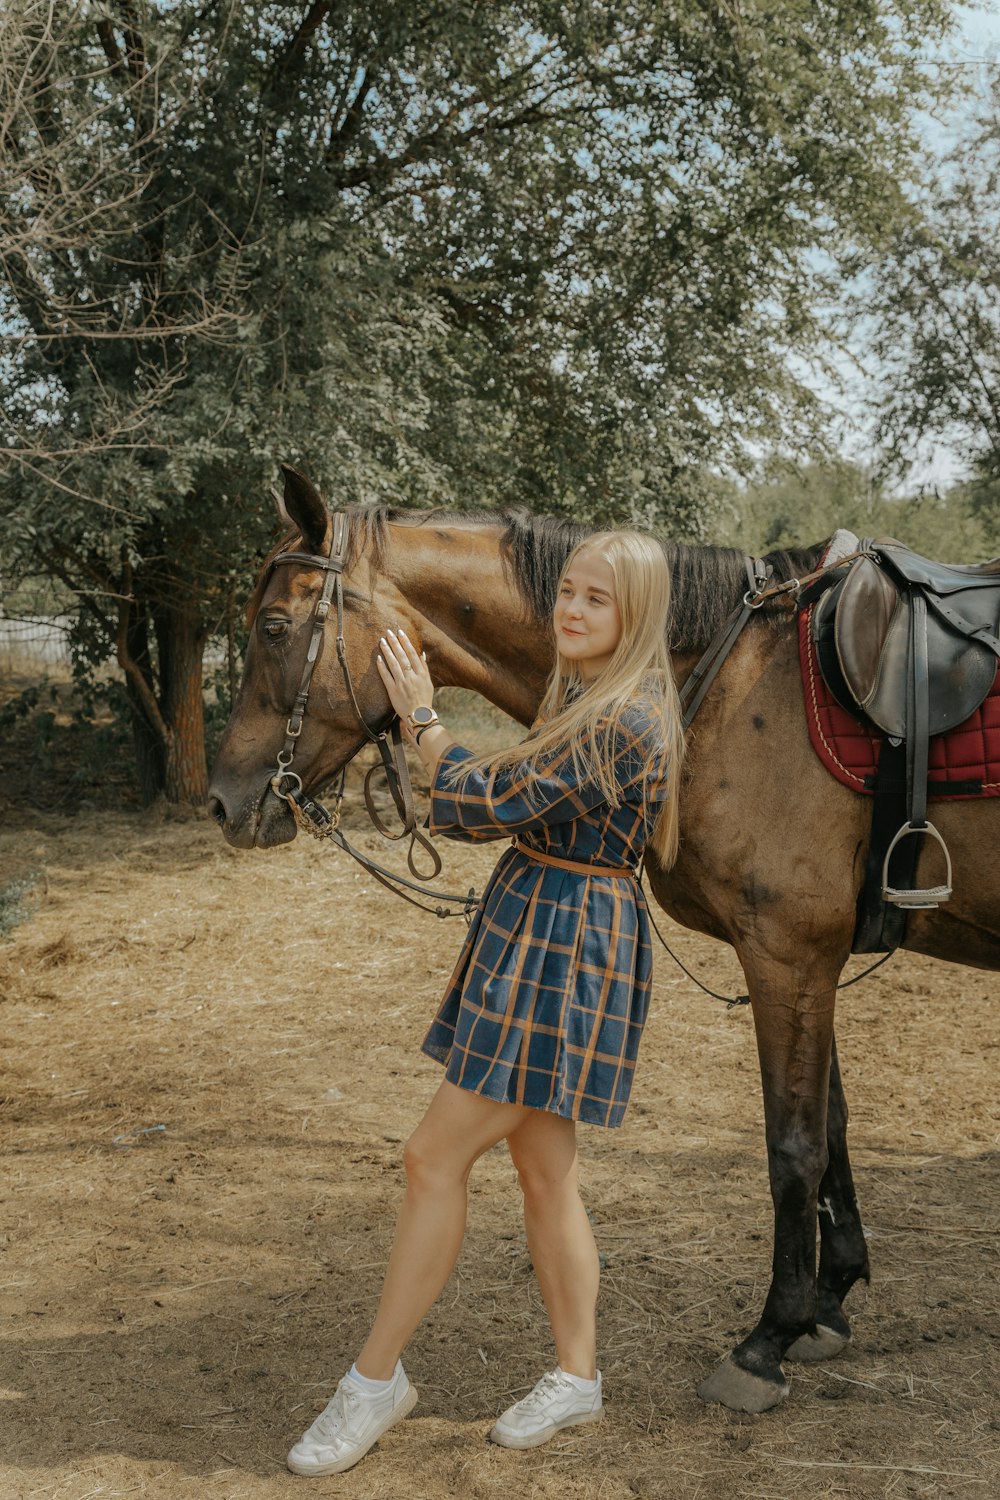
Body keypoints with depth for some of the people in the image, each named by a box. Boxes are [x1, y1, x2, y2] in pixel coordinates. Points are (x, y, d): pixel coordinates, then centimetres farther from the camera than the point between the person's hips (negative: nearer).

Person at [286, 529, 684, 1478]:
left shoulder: (624, 721, -20)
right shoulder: (583, 696, 12)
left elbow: (485, 802, -18)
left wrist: (419, 715, -6)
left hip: (568, 944, -10)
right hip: (532, 927, 10)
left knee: (436, 1156, -4)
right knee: (543, 1169, 15)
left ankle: (375, 1378, 10)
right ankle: (576, 1375, 27)